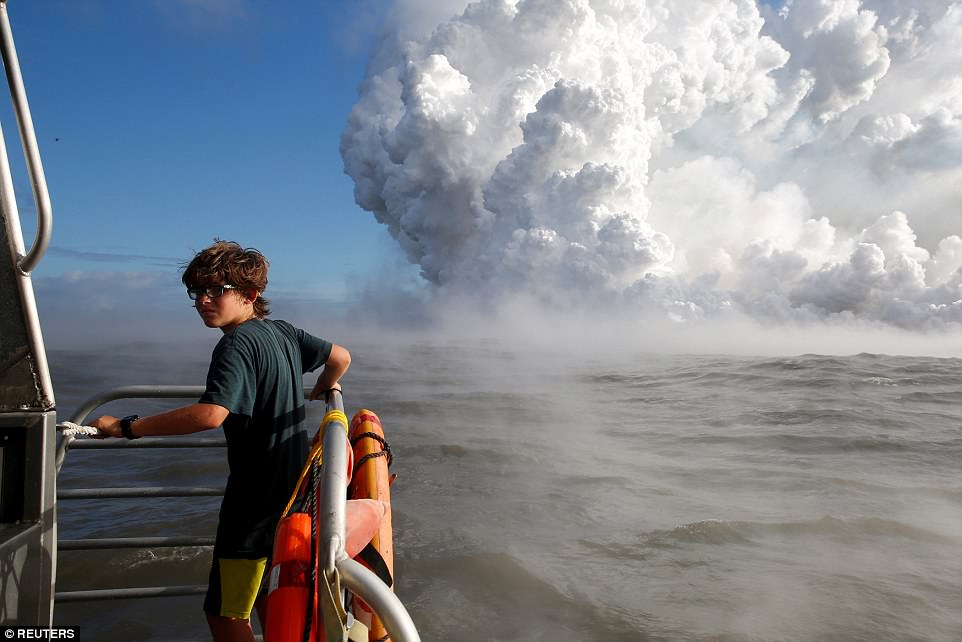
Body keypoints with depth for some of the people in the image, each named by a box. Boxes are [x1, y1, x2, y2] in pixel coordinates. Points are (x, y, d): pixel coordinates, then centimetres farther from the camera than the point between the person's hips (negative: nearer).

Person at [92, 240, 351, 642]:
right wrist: (321, 391, 36)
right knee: (263, 594, 25)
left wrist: (126, 427, -27)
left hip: (256, 501, -9)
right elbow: (341, 357, 16)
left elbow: (210, 414, -35)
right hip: (293, 490, 9)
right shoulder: (283, 331, 6)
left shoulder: (237, 344, -19)